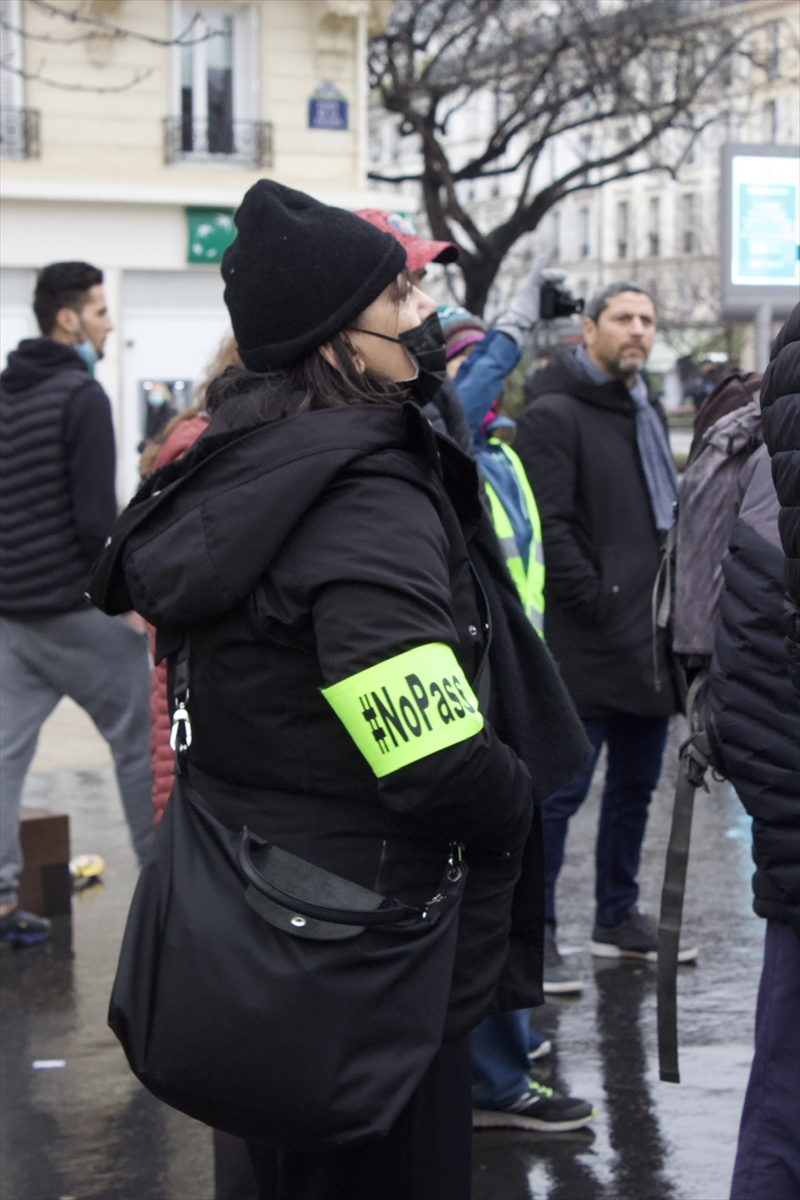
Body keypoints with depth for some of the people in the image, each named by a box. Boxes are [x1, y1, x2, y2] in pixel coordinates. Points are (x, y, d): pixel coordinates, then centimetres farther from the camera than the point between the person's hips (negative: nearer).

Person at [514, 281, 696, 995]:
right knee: (561, 790, -4)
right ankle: (535, 936, 4)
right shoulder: (554, 413, -9)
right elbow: (548, 526, -17)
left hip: (649, 641, 9)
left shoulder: (647, 412, 18)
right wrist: (595, 602, -19)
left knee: (636, 784, 17)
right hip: (584, 646, -9)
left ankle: (618, 919, 30)